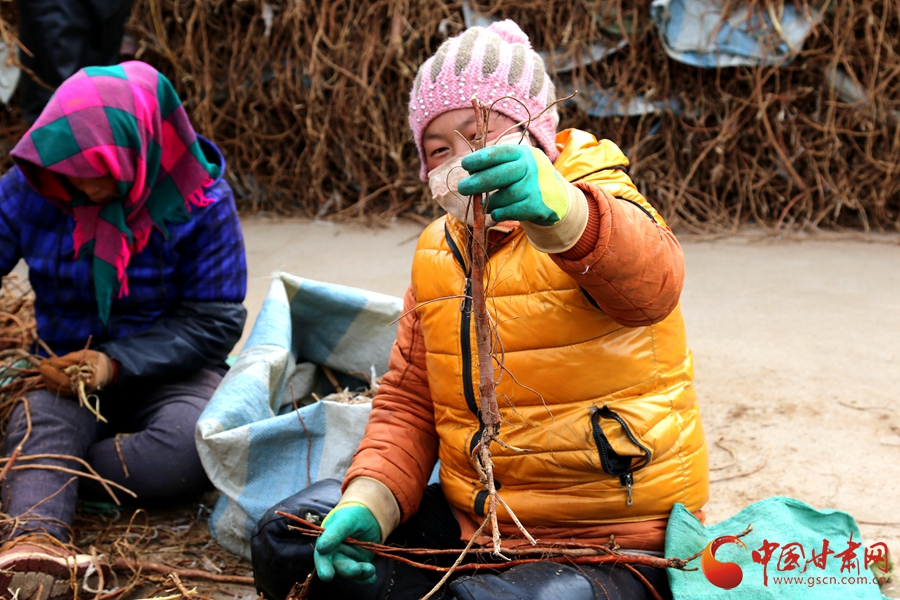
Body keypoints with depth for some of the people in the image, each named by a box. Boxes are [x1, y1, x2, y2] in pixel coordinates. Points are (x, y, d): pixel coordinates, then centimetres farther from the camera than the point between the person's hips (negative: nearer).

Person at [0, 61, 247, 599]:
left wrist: (115, 364, -21)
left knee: (196, 445, -34)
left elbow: (213, 323, -10)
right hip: (67, 368, 2)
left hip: (163, 373, -1)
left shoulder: (201, 202, -11)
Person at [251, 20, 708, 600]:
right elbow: (407, 402, 8)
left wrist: (560, 211, -59)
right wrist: (368, 503, -11)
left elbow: (649, 279, -38)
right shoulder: (437, 254, 9)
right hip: (469, 519, 7)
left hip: (613, 543, -6)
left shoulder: (596, 210, -12)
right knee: (288, 539, -2)